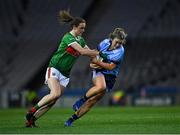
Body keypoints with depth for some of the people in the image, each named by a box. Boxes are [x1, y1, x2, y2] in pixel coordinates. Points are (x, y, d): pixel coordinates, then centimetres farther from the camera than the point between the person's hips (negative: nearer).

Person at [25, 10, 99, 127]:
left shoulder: (80, 39, 10)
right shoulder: (68, 37, -17)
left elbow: (89, 52, 14)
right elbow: (82, 51, -25)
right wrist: (99, 53, -21)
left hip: (65, 73, 8)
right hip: (54, 69, -8)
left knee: (53, 100, -4)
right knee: (55, 94, -27)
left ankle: (31, 119, 2)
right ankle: (32, 111, -10)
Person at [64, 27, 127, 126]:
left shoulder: (120, 51, -14)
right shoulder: (105, 43, -3)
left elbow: (111, 67, -17)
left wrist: (97, 62, -21)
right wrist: (92, 64, -3)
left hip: (110, 77, -1)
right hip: (99, 72, 1)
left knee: (91, 102, -4)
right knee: (101, 87, -37)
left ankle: (72, 119, 7)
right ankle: (81, 100, -16)